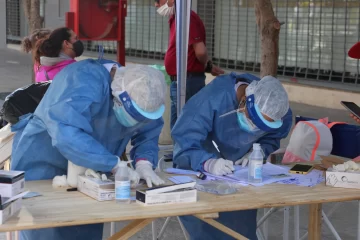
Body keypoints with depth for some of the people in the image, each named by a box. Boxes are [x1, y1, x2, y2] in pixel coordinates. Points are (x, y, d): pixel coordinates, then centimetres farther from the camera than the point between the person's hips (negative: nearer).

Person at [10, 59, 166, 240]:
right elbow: (66, 134, -44)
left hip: (90, 171, 6)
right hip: (43, 167, -6)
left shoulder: (142, 96, -8)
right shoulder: (85, 82, -32)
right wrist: (116, 166, -44)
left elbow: (148, 134, -1)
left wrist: (144, 163, -24)